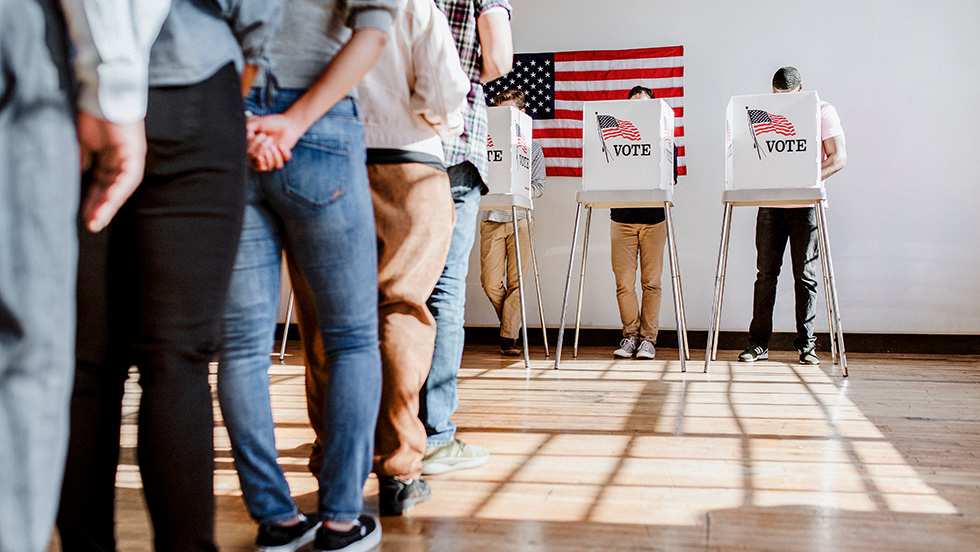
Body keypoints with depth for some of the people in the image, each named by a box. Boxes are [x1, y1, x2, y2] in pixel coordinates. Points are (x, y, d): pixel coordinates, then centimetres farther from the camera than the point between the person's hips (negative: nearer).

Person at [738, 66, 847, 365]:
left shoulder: (823, 111, 1)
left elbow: (838, 158, -5)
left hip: (805, 204, -2)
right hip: (770, 203, 2)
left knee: (805, 275, 0)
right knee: (766, 272, 1)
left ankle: (805, 344, 8)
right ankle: (758, 343, 5)